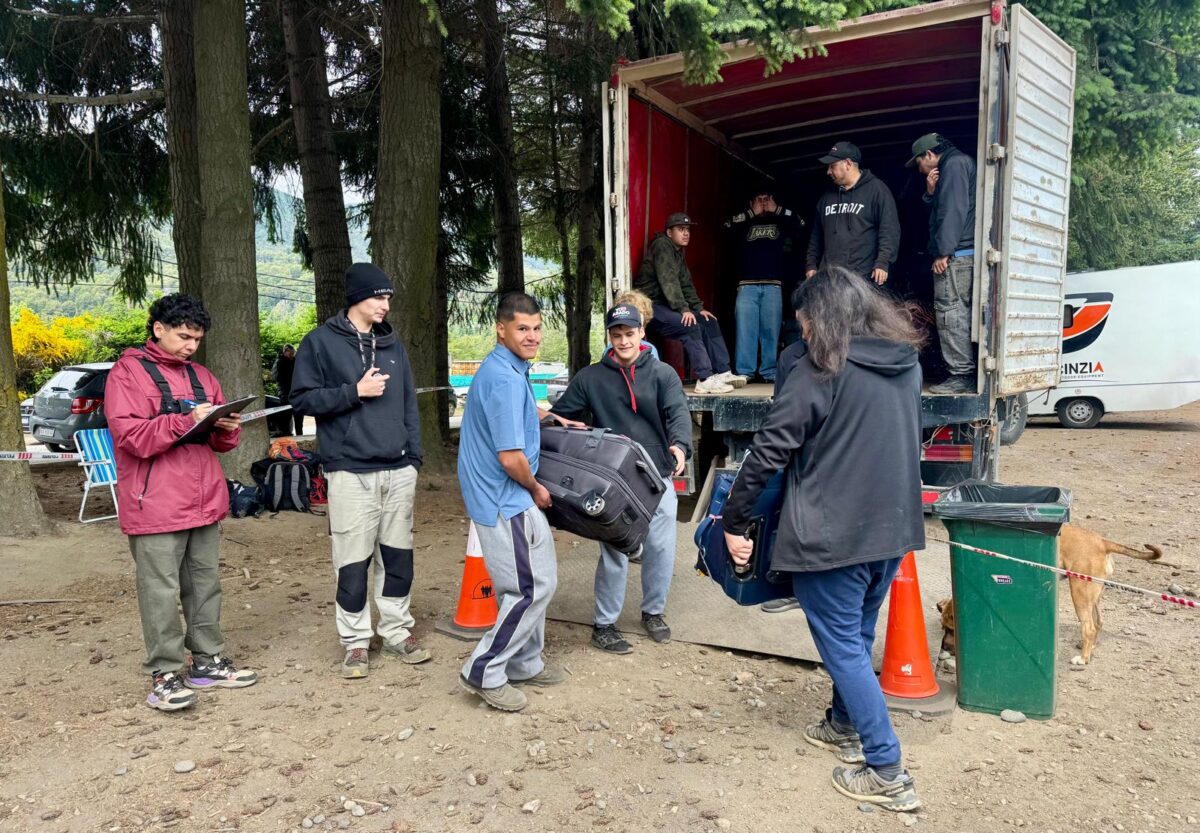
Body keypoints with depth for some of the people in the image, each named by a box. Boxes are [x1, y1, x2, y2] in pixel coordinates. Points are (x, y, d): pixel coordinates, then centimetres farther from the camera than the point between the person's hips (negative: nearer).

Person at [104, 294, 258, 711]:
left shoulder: (201, 376, 17)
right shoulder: (128, 372, -3)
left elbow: (219, 440, 20)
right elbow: (129, 435, -15)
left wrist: (227, 428, -3)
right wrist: (185, 420, -24)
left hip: (205, 501, 7)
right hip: (156, 505, -6)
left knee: (206, 584, 12)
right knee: (161, 591, -2)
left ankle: (207, 661, 22)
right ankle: (165, 675, 7)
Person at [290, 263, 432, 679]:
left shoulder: (393, 345, 14)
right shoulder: (321, 342, -1)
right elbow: (303, 398, -4)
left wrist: (414, 457, 10)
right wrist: (354, 391, -15)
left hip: (399, 471, 5)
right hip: (350, 473, -4)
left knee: (398, 556, 10)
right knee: (353, 562, 0)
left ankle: (397, 630, 23)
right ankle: (356, 641, 14)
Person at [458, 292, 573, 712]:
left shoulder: (508, 371, 11)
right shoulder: (505, 379, -22)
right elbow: (511, 458, -25)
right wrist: (536, 489, -9)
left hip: (511, 500, 10)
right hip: (506, 502, -10)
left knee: (535, 582, 18)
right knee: (531, 589, -4)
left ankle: (525, 664, 31)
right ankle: (484, 671, 7)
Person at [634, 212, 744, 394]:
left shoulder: (679, 253, 18)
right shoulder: (662, 245, -12)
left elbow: (686, 284, 18)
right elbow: (668, 281, -22)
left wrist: (699, 308, 6)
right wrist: (684, 309, -27)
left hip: (665, 305, 10)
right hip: (649, 306, -10)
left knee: (709, 322, 2)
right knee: (690, 326, -28)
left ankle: (722, 372, -1)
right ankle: (705, 379, -29)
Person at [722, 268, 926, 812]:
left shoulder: (820, 370, -15)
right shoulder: (906, 363, 8)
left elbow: (768, 451, -16)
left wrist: (734, 521, -8)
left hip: (830, 535, -8)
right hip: (892, 530, 8)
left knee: (842, 646, 4)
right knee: (857, 636, 23)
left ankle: (887, 773, 8)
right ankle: (844, 726, 40)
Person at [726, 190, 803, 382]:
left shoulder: (780, 224, 18)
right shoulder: (744, 224, 16)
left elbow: (799, 223, 2)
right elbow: (728, 225, -2)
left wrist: (776, 210, 5)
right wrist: (752, 214, 1)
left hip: (773, 285, 1)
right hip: (747, 285, -1)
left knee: (771, 331, -2)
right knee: (745, 330, -7)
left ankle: (770, 372, 1)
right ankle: (743, 372, -7)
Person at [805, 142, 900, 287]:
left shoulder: (876, 189, 1)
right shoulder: (827, 196, 19)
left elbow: (889, 229, -7)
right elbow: (816, 234, 26)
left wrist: (883, 263, -16)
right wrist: (811, 264, 18)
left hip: (862, 278, -5)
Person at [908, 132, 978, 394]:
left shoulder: (955, 164, -6)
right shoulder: (953, 166, 25)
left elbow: (954, 210, -16)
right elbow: (940, 209, 26)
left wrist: (943, 251, -18)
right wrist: (931, 193, 8)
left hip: (955, 254, -10)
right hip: (963, 254, 10)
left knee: (950, 311, -11)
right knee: (960, 312, 10)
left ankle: (961, 375, -12)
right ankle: (966, 375, 12)